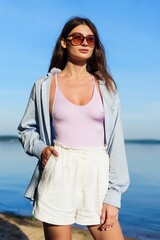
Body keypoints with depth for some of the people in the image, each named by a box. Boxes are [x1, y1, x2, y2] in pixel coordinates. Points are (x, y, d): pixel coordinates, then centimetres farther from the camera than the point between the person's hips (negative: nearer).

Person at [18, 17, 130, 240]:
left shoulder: (106, 87, 6)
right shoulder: (44, 85, 4)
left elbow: (116, 142, 2)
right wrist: (40, 149, -7)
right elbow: (26, 130, 15)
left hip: (98, 177, 1)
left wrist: (113, 196, -3)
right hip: (58, 176, -1)